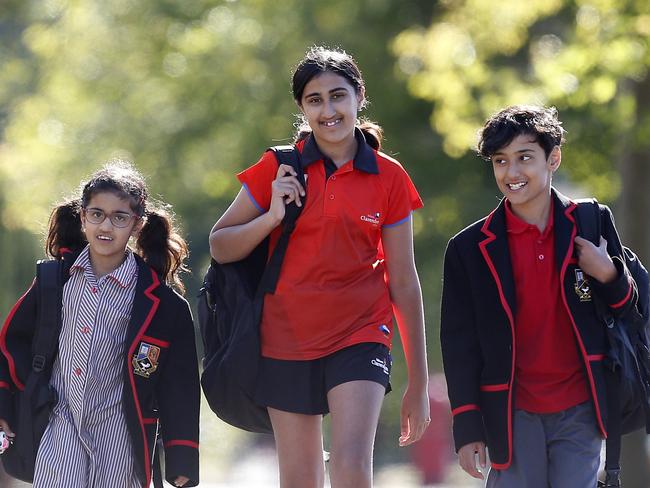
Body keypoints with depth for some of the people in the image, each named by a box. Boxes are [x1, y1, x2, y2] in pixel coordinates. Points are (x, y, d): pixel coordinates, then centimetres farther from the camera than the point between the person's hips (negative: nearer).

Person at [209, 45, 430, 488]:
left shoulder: (389, 178, 0)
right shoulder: (280, 169, 0)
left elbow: (404, 283, 3)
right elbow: (220, 246, 4)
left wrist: (419, 383, 4)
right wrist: (271, 217, -15)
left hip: (360, 336, -1)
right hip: (287, 340, 1)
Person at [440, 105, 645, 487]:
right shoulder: (470, 249, 1)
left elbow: (630, 311, 11)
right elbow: (459, 343, 4)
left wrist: (609, 276, -11)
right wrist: (467, 428, -1)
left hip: (580, 412, 0)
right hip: (513, 417, 0)